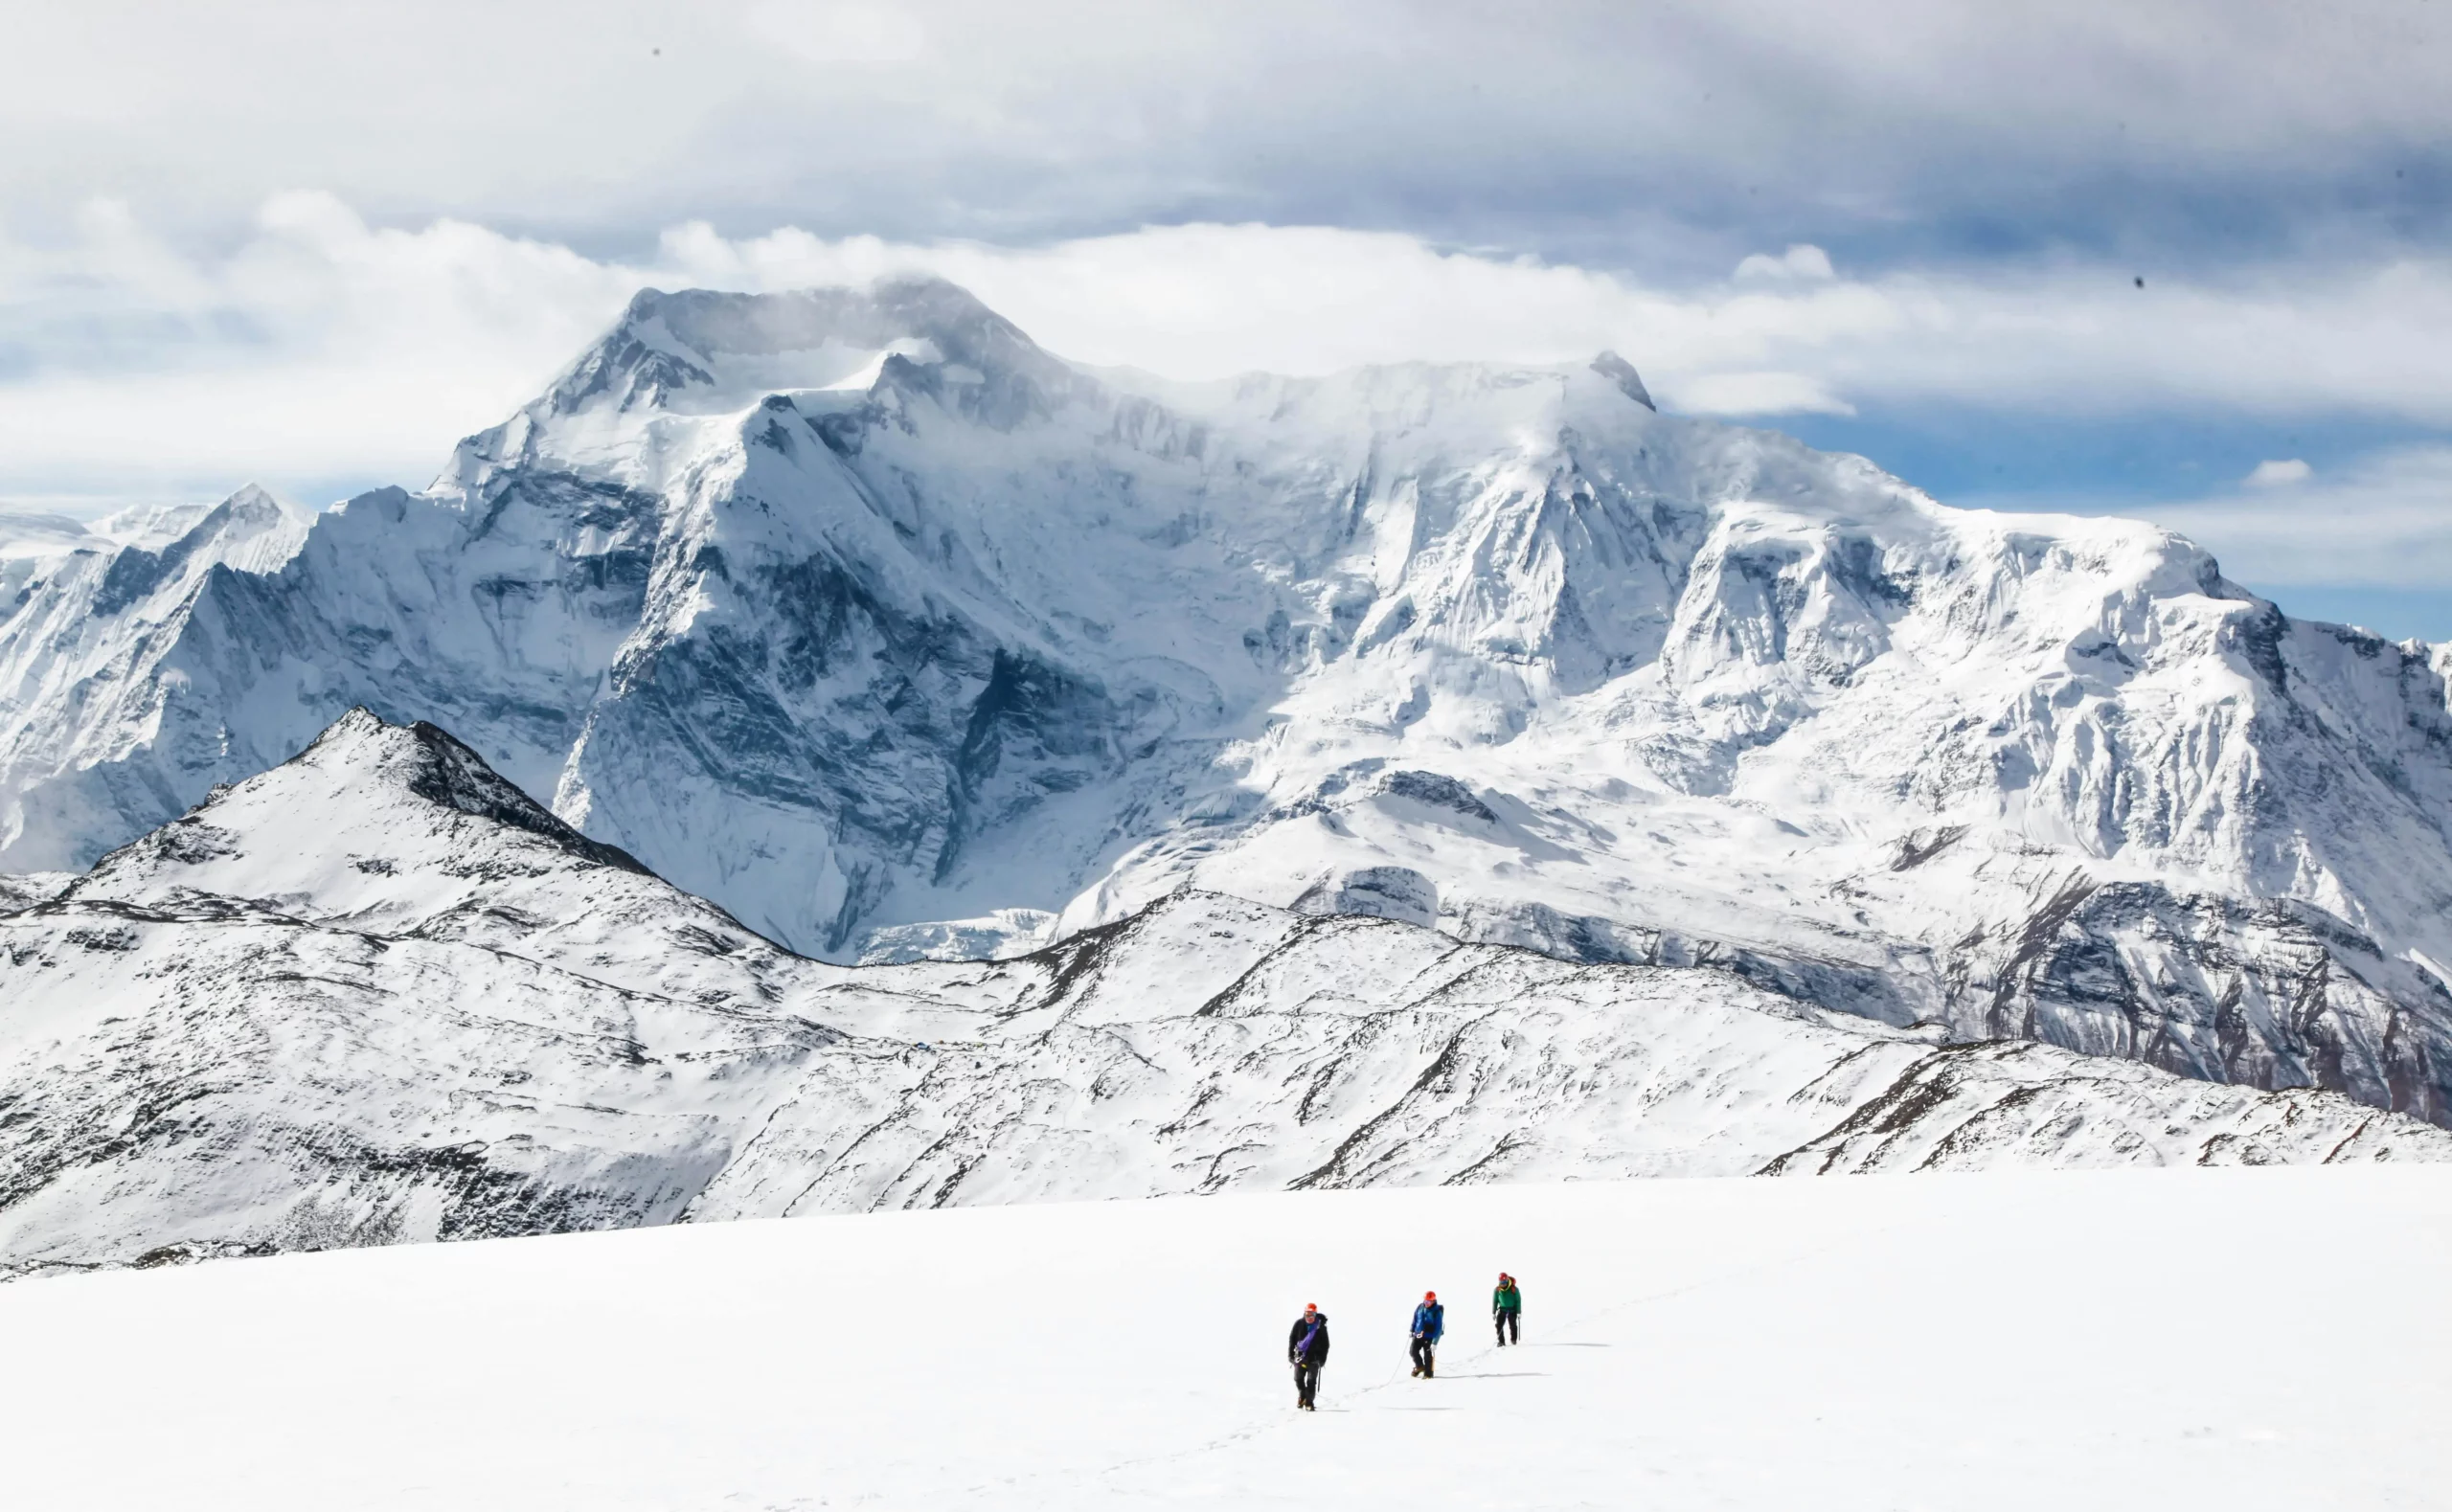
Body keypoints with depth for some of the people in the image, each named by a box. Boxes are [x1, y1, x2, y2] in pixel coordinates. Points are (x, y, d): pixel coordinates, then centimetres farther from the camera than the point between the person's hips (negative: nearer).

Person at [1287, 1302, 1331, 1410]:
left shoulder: (1321, 1326, -7)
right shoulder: (1299, 1324, -4)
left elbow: (1325, 1344, 0)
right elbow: (1292, 1339, 6)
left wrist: (1323, 1358, -4)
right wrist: (1290, 1354, 3)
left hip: (1314, 1357, -2)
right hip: (1300, 1356, 2)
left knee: (1311, 1381, -6)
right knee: (1298, 1379, 5)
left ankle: (1309, 1402, 0)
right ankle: (1302, 1396, 31)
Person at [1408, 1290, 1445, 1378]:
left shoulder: (1437, 1312, -17)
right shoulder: (1420, 1308, -2)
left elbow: (1438, 1328, -17)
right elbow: (1415, 1319, 14)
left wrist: (1435, 1342, -20)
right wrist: (1412, 1330, 15)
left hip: (1429, 1337, -5)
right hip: (1418, 1334, 5)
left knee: (1428, 1355, 0)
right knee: (1413, 1351, 6)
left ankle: (1428, 1373, 16)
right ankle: (1420, 1366, 31)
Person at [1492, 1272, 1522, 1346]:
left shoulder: (1514, 1289, -14)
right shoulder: (1497, 1290, -6)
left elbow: (1518, 1300, -7)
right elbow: (1495, 1301, 4)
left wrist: (1518, 1312, -10)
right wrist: (1493, 1313, 3)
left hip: (1512, 1309, -2)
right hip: (1502, 1309, 2)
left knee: (1512, 1325, -2)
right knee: (1499, 1325, -9)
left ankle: (1514, 1339, 22)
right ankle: (1501, 1341, -1)